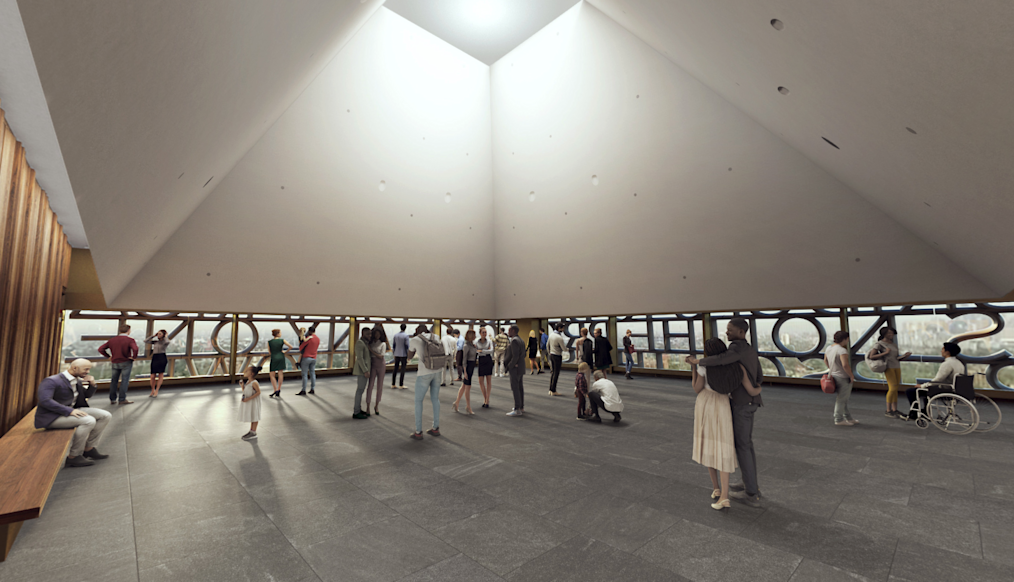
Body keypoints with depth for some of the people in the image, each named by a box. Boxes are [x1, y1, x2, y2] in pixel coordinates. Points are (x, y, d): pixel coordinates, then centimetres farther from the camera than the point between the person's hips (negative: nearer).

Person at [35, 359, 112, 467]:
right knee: (88, 421, -31)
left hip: (68, 411, 8)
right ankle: (73, 457, -16)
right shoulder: (51, 381, -17)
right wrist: (69, 410, -33)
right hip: (51, 417, -8)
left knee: (105, 416, -4)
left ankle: (88, 448, 5)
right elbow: (44, 400, -29)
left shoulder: (77, 381, 8)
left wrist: (92, 385, -1)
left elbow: (87, 395, 21)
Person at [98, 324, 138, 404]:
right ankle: (122, 399, 1)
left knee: (114, 381, 15)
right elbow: (135, 349, -30)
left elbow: (100, 349, 4)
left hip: (115, 363, 5)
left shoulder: (112, 340, 5)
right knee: (125, 380, 0)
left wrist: (108, 356, 10)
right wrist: (134, 357, -14)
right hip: (126, 362, -5)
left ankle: (112, 399, 21)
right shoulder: (130, 340, -12)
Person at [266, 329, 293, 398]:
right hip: (281, 357, 1)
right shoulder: (282, 340, -5)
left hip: (274, 358, -1)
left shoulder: (269, 342, -4)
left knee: (272, 375, 8)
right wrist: (285, 351, 6)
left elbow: (269, 352, 3)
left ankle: (275, 390, 0)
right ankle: (278, 390, 11)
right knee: (280, 374, 8)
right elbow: (291, 346, -11)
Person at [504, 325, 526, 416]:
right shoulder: (521, 341, 14)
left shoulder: (514, 341, -16)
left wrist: (509, 367, -14)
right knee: (520, 388, 13)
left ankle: (517, 410, -5)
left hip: (515, 368, -10)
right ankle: (521, 407, 19)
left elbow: (515, 356, -23)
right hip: (521, 368, 10)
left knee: (515, 388, -7)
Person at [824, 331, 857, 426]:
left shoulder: (829, 348, 6)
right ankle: (839, 420, 10)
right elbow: (845, 365, -30)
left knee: (844, 399, 19)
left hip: (834, 376, 9)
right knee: (841, 400, 2)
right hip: (843, 378, -9)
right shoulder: (842, 350, -22)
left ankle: (848, 418, 29)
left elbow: (825, 360, 19)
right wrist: (851, 376, -17)